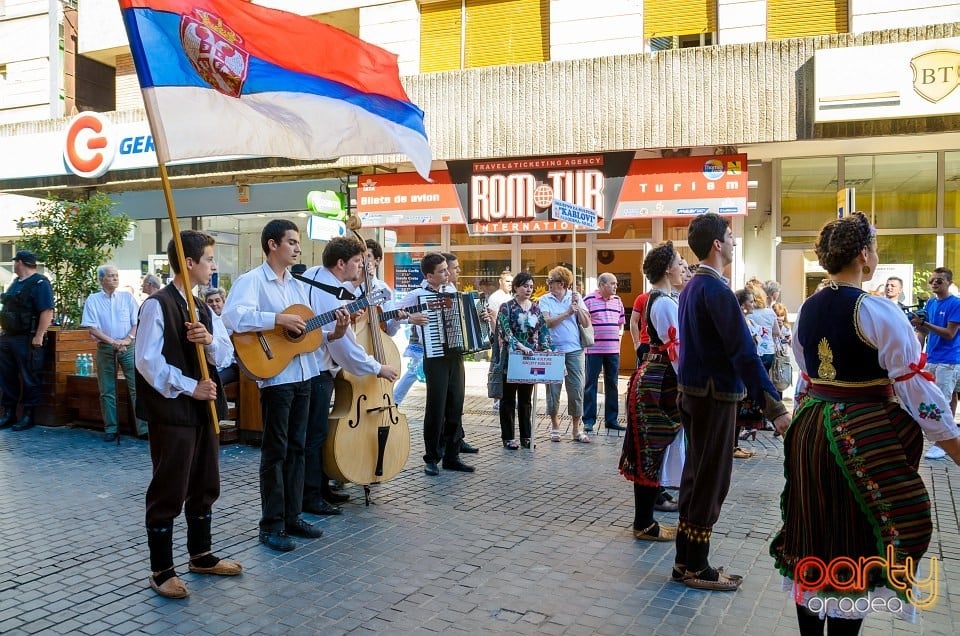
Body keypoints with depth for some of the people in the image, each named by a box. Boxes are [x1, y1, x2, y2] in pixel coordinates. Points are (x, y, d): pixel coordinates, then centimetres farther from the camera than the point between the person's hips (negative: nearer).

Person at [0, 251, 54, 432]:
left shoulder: (40, 284, -11)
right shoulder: (15, 283, 17)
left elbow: (47, 311, -19)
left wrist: (39, 336, -23)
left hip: (27, 340, -9)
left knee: (29, 379, -1)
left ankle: (28, 416, 6)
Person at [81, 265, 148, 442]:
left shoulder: (127, 297, 7)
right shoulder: (93, 300, 4)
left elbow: (137, 322, 2)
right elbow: (92, 328, -4)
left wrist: (127, 339, -15)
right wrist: (112, 341, -16)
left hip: (129, 347, 0)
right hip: (105, 348, 0)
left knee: (137, 387, -6)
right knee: (107, 391, 5)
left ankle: (143, 428, -4)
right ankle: (111, 429, 13)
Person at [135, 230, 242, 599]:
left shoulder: (201, 307, 14)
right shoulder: (158, 305, -12)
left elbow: (225, 354, 8)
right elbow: (148, 361, -18)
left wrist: (210, 340, -13)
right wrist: (190, 388, -19)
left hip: (203, 409, 8)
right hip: (172, 412, -8)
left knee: (205, 486, 16)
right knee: (169, 492, 0)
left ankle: (201, 555, 30)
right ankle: (161, 570, 12)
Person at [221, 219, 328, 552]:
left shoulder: (297, 284, 16)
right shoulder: (252, 280, -8)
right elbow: (232, 315, -25)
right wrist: (278, 318, -26)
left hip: (303, 374, 7)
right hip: (275, 375, -7)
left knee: (296, 448, 12)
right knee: (275, 451, -1)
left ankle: (292, 517, 22)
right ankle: (271, 526, 9)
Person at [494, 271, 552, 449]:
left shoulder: (535, 308, 10)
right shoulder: (506, 307, -5)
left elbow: (543, 330, 6)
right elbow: (506, 332, -16)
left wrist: (546, 348, -11)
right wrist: (520, 346, -29)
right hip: (511, 358, -4)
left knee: (526, 399, 10)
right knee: (509, 398, 3)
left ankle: (526, 436, 17)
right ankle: (508, 437, 10)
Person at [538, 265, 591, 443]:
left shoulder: (576, 297, 4)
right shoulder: (545, 300, 2)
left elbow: (586, 324, 0)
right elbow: (547, 322, -11)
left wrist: (577, 306, -12)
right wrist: (567, 312, -15)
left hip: (574, 350, 0)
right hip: (553, 350, 0)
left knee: (576, 388, 2)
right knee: (553, 388, 4)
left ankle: (577, 429, 12)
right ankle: (555, 427, 19)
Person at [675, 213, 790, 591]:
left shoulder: (692, 286, 11)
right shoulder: (716, 289, -19)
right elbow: (743, 351, -24)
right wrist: (773, 405, -24)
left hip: (692, 390, 9)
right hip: (714, 394, -9)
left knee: (696, 475, 15)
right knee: (711, 480, 0)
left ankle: (685, 561, 23)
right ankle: (696, 568, 10)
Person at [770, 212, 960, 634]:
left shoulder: (806, 310, 7)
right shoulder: (878, 311, -14)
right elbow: (913, 386, -15)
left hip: (810, 430, 7)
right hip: (863, 437, -6)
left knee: (813, 539, 15)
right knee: (854, 550, 6)